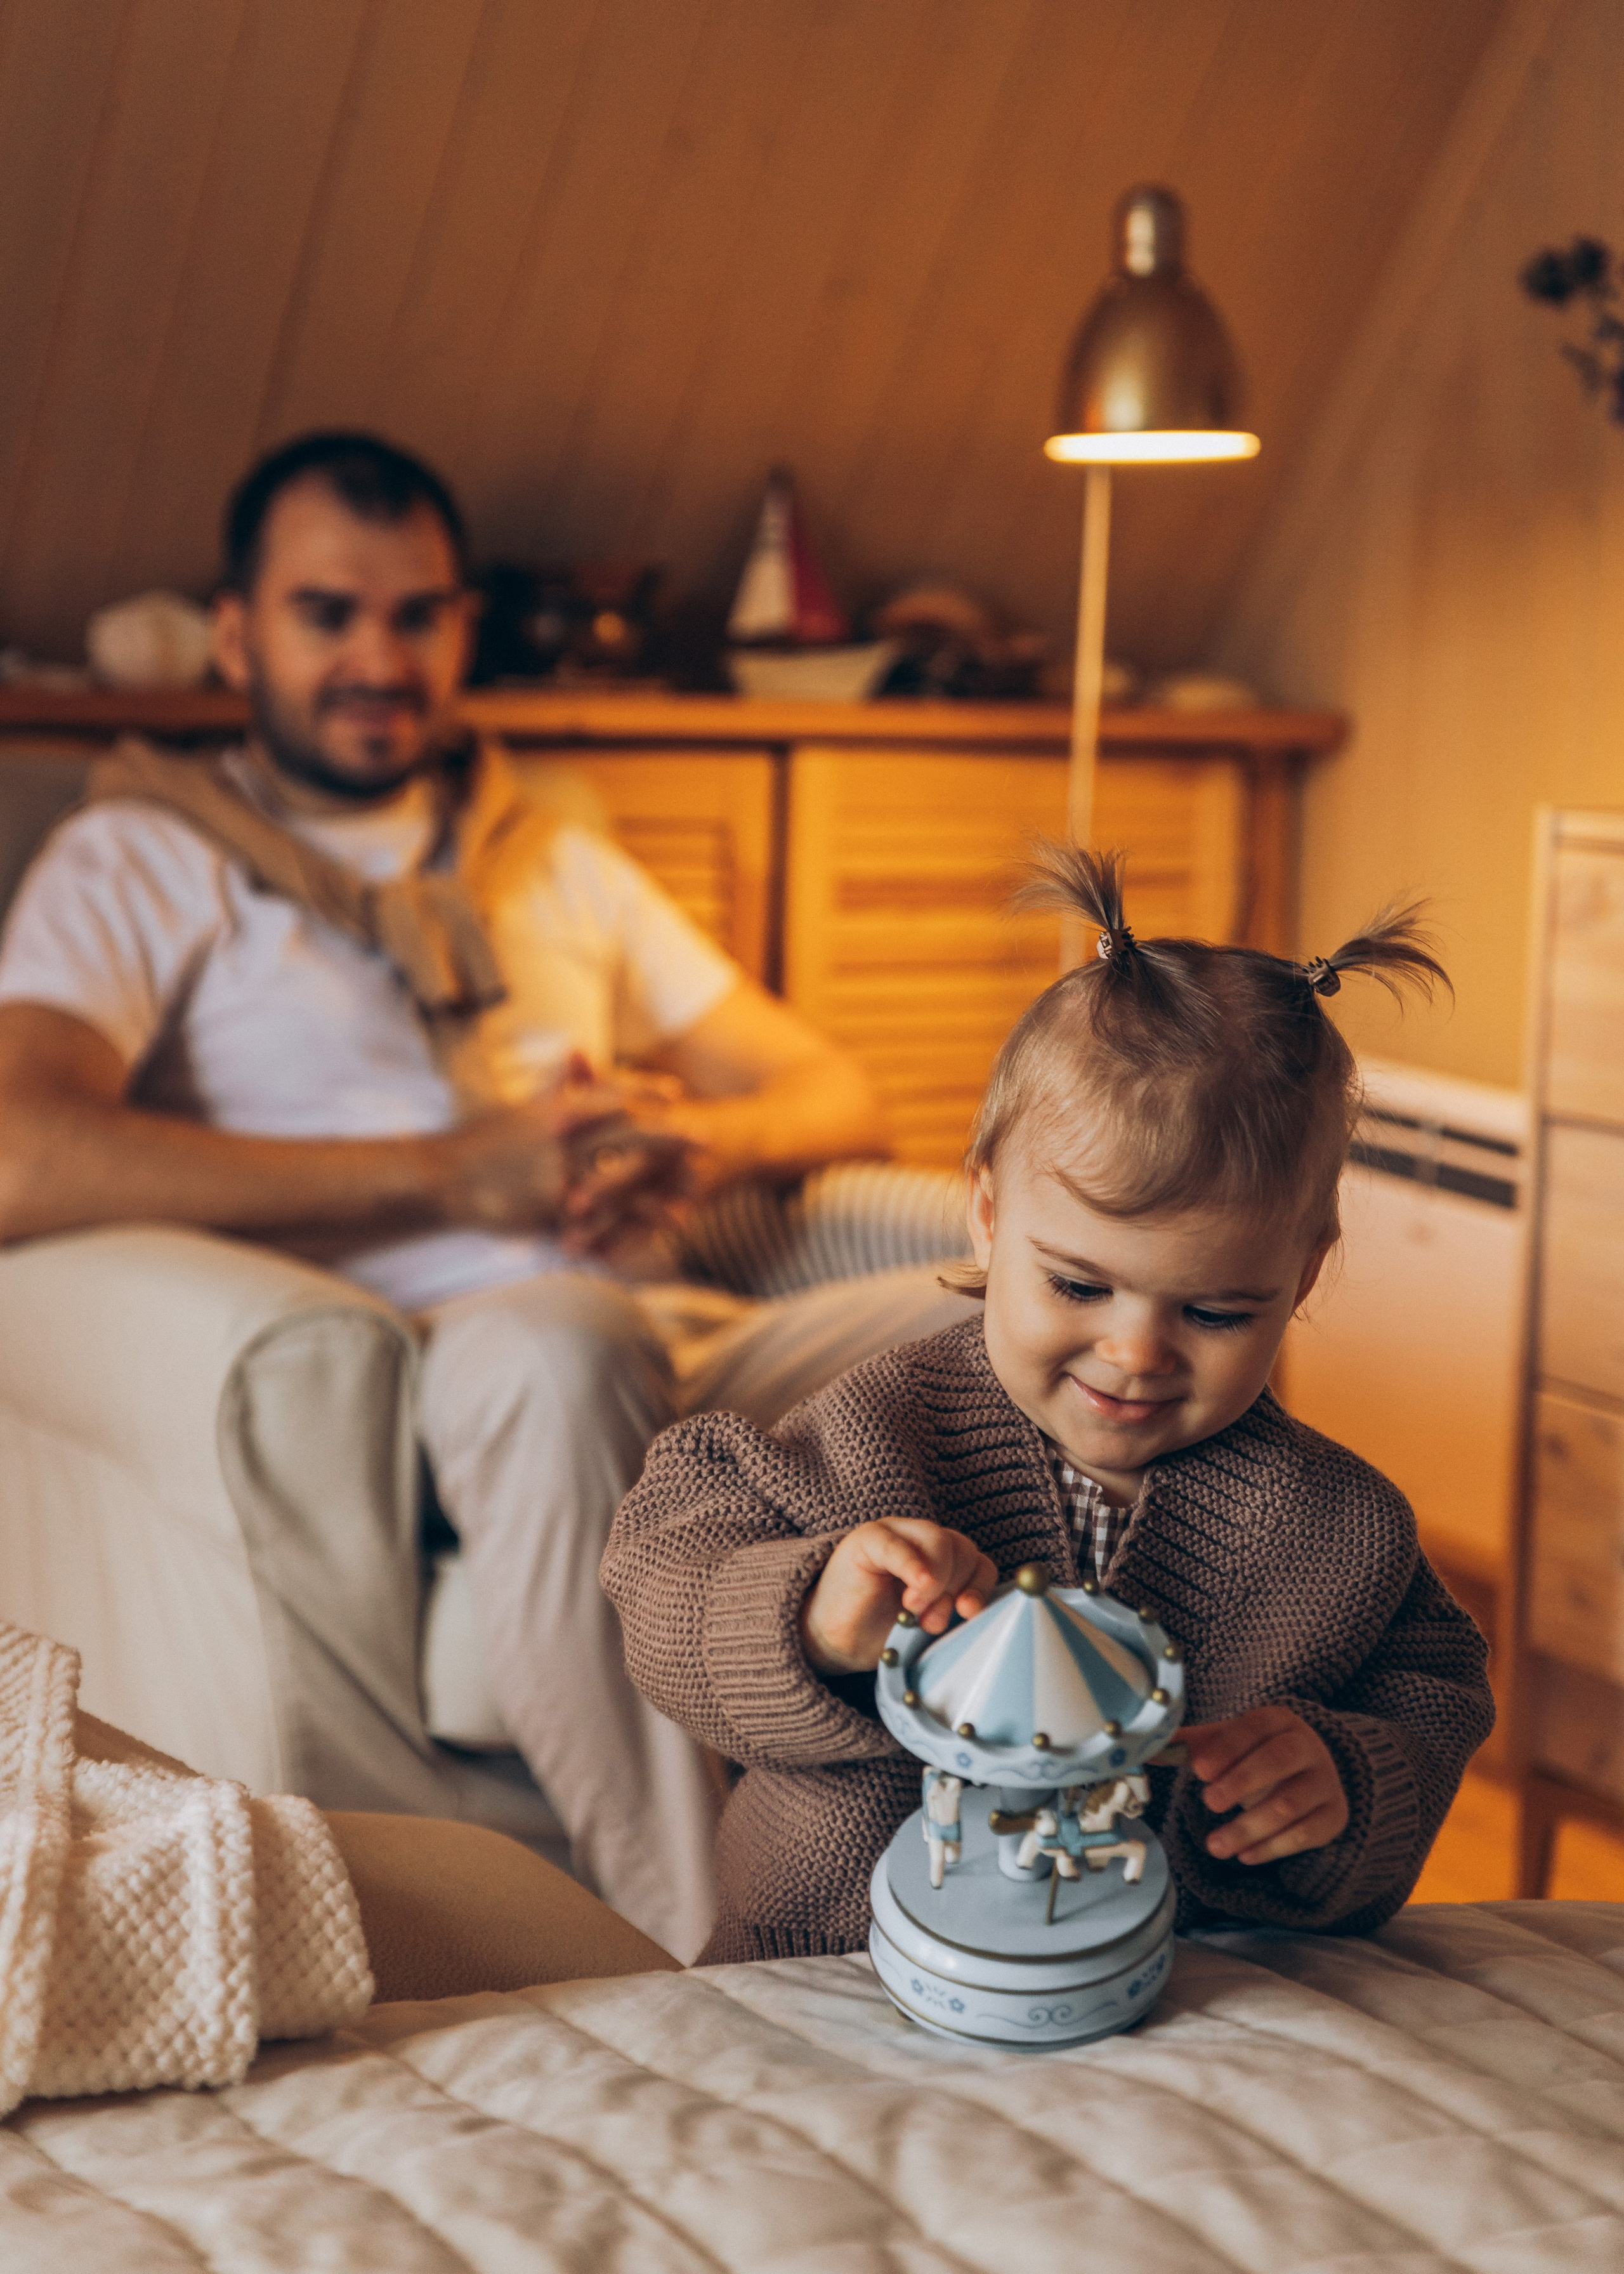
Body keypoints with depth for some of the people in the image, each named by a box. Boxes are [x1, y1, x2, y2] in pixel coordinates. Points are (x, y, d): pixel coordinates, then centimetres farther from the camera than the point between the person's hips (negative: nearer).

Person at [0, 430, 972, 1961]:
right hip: (395, 1378, -5)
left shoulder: (561, 870, 29)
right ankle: (688, 1953, -35)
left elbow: (835, 1098, 25)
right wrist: (456, 1171, -11)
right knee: (564, 1339, -39)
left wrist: (702, 1137, -2)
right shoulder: (140, 862, 11)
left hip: (669, 1353, 5)